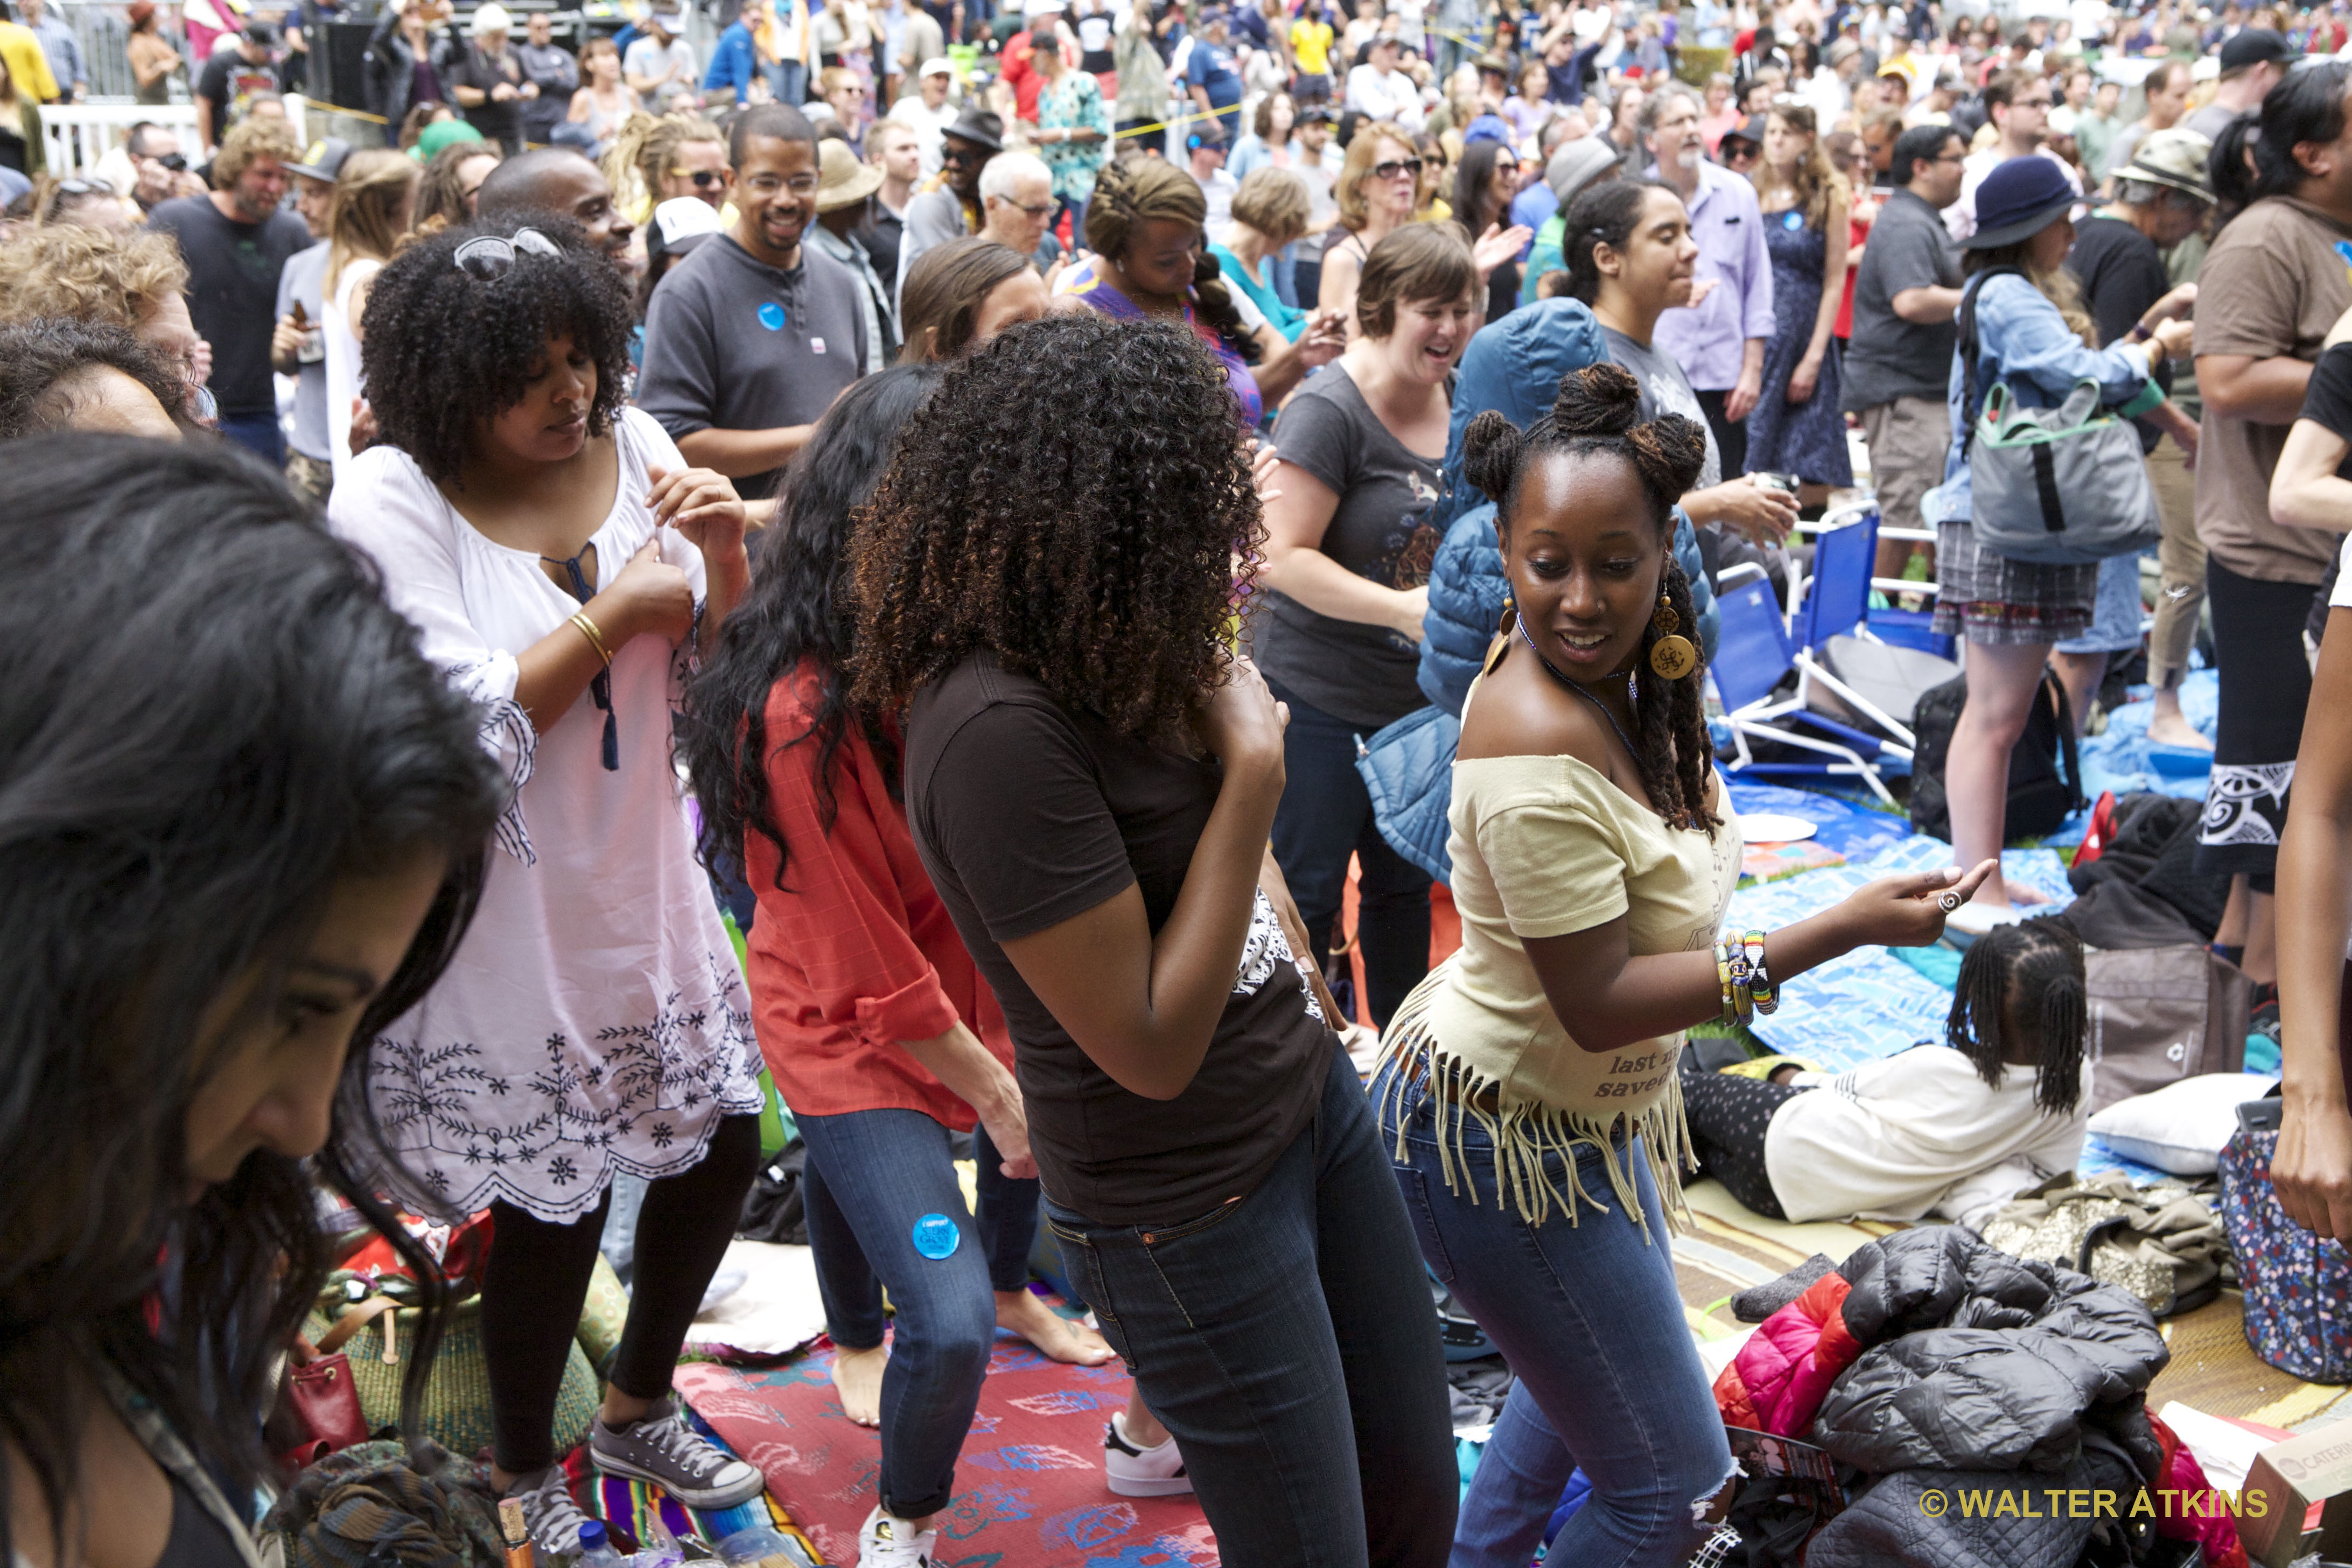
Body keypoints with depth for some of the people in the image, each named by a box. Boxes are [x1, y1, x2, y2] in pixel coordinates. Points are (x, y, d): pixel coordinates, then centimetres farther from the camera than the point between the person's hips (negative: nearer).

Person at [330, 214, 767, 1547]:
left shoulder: (631, 444, -2)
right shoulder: (390, 507, -18)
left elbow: (715, 658, 6)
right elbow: (465, 728, -23)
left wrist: (726, 558, -14)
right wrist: (611, 614, -22)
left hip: (645, 877, 6)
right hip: (508, 921, -6)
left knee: (724, 1140, 16)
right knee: (557, 1200, 6)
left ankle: (638, 1408, 43)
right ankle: (520, 1474, 34)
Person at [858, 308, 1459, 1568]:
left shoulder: (1108, 654, -2)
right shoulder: (998, 730, -28)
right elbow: (1153, 1050, -25)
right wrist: (1254, 767, -23)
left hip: (1313, 1099, 8)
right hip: (1187, 1210, -8)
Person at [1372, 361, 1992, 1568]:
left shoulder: (1608, 672, -5)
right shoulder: (1539, 755, -33)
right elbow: (1599, 1004, -29)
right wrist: (1845, 929, -29)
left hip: (1596, 1108, 10)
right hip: (1511, 1145, -10)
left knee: (1592, 1372, 33)